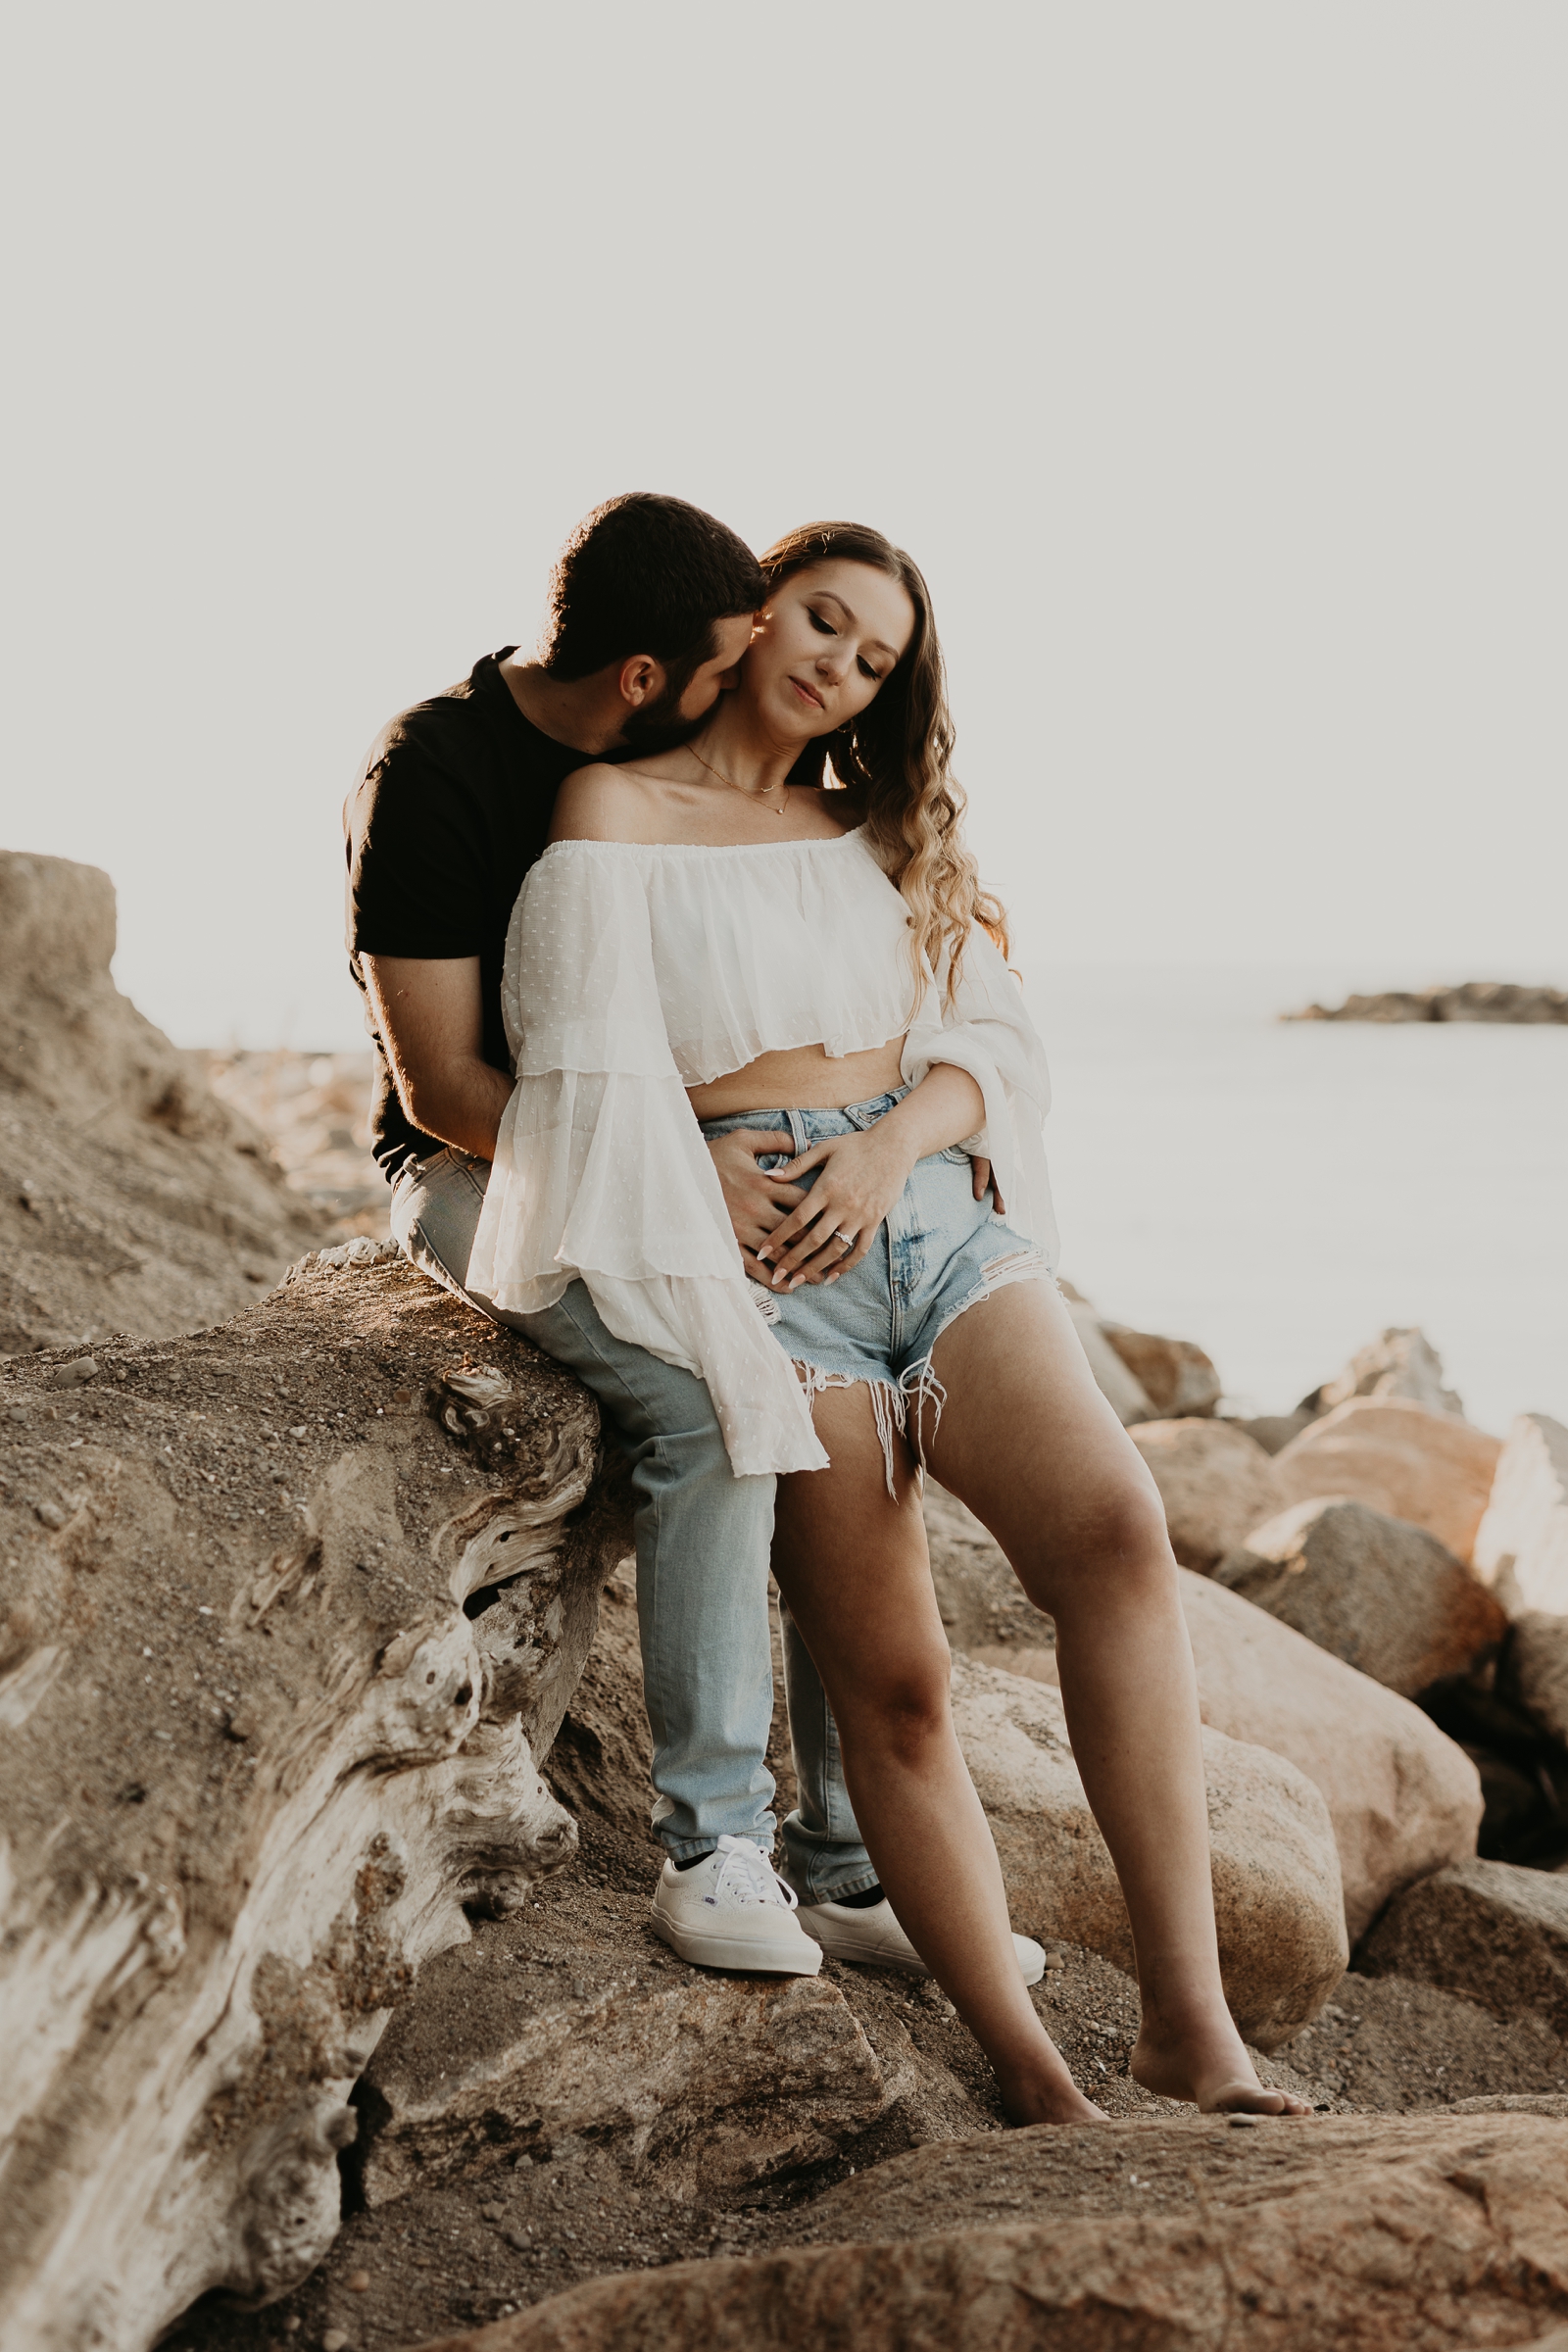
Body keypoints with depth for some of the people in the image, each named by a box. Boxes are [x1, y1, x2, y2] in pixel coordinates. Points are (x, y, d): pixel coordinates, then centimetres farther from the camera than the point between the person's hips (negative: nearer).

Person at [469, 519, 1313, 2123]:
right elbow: (598, 1056, -2)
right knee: (891, 1688, -10)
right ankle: (1032, 2081, -4)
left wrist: (893, 1144, -6)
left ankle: (1188, 2020, -22)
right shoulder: (618, 806, 10)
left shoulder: (880, 832, 23)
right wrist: (703, 1211, -13)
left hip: (934, 1210, 4)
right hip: (763, 1257, -3)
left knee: (1113, 1524, -23)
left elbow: (993, 1041, 14)